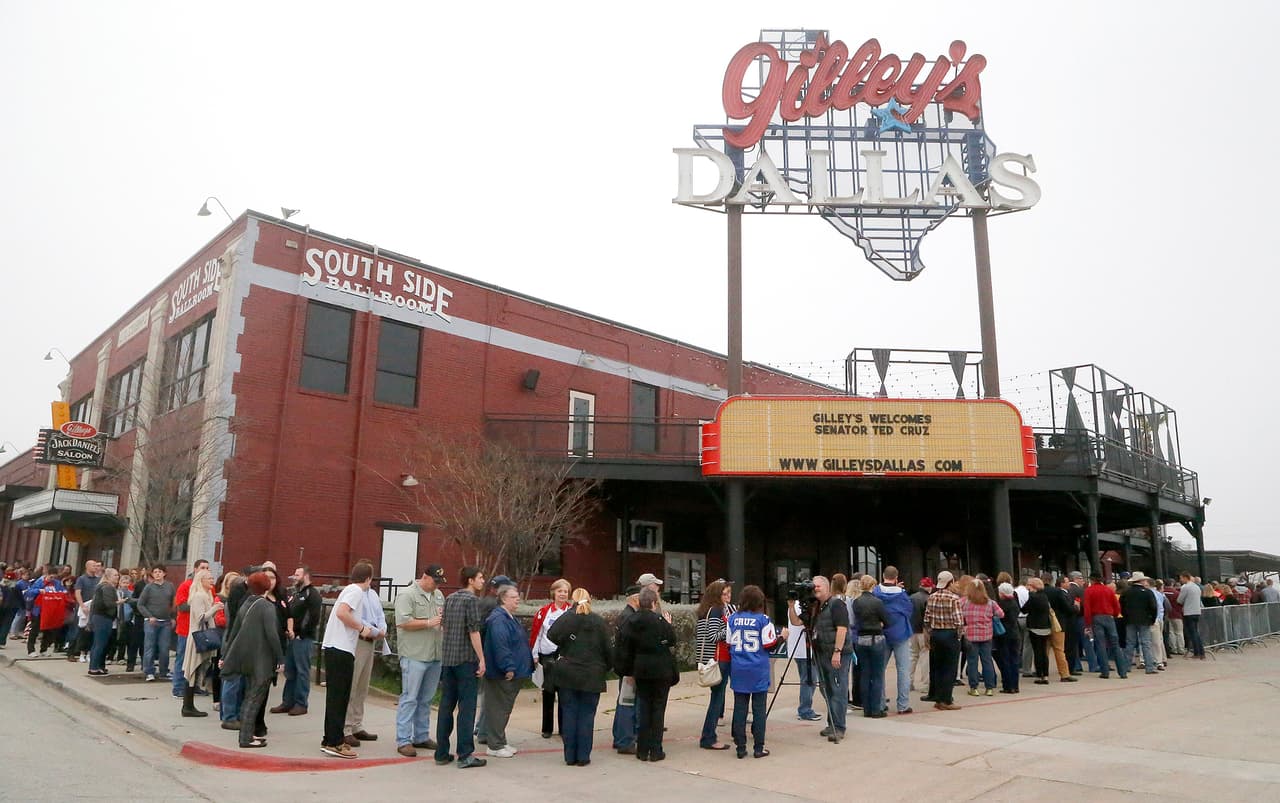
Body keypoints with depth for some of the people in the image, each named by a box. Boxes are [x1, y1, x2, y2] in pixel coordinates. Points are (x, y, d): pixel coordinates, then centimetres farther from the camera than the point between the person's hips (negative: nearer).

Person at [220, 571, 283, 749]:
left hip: (246, 658, 8)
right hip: (261, 659, -8)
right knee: (254, 698, -3)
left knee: (250, 696, 16)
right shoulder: (267, 606, -12)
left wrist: (225, 655, 22)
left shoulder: (245, 605, 10)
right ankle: (247, 737, -2)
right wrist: (280, 659, -13)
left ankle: (256, 730, 23)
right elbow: (272, 634, -17)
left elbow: (234, 632, 15)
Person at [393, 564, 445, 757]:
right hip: (414, 655, -7)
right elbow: (403, 622, -17)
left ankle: (421, 736, 22)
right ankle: (403, 741, 2)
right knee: (409, 698, -3)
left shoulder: (439, 595, 16)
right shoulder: (407, 595, -7)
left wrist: (446, 619, 3)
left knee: (426, 699, 13)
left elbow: (446, 619, 25)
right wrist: (428, 623, -16)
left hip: (435, 655, 7)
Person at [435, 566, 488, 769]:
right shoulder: (471, 600, -11)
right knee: (466, 707, -3)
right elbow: (473, 631, -15)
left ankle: (442, 753, 14)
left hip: (447, 658, 7)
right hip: (466, 659, -7)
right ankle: (465, 756, -2)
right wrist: (481, 659, -12)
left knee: (446, 706, 10)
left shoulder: (449, 598, 12)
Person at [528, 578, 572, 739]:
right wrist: (534, 655, 1)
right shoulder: (544, 611, 2)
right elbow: (536, 633, 3)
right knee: (548, 692, 7)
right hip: (547, 656, 0)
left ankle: (564, 727, 16)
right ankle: (547, 728, 17)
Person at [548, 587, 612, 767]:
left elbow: (552, 635, -20)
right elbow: (606, 649, 0)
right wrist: (607, 667, 15)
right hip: (591, 677, 0)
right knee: (586, 715, 6)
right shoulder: (598, 621, -3)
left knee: (569, 713, 8)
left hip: (568, 675, 0)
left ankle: (570, 756, 12)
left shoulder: (566, 618, -5)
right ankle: (583, 756, 6)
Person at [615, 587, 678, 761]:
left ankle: (642, 750, 17)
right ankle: (655, 750, 8)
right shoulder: (659, 620, -18)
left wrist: (627, 670, 12)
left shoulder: (630, 622, -2)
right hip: (661, 671, -4)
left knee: (643, 709, 14)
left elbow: (624, 647, 2)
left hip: (641, 671, 4)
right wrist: (669, 626, 7)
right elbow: (672, 641, -9)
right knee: (658, 709, 6)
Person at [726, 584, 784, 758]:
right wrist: (782, 637, 8)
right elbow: (769, 645, -9)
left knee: (739, 708, 6)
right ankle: (758, 748, 8)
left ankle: (740, 747, 10)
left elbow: (729, 644, 5)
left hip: (738, 671, 3)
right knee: (759, 709, 4)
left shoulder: (733, 618, 1)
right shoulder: (763, 620, -10)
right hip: (759, 672, -3)